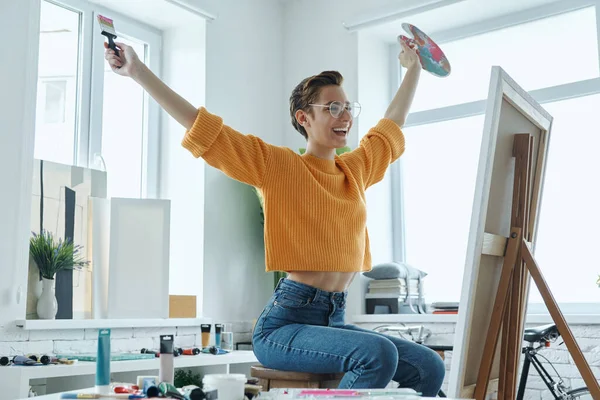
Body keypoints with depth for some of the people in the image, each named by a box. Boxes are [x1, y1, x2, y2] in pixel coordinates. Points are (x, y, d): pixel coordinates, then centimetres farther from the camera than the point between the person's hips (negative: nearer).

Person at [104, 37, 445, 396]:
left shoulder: (357, 169, 13)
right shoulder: (278, 165, -4)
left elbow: (393, 123, 31)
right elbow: (200, 125, -7)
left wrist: (414, 67, 41)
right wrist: (138, 71, -10)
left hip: (334, 321, 7)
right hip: (284, 322, -6)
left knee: (429, 368, -10)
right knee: (378, 354, -30)